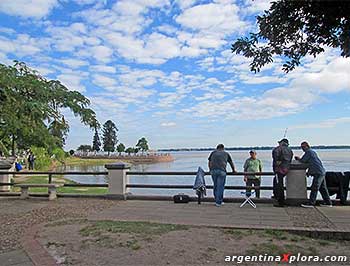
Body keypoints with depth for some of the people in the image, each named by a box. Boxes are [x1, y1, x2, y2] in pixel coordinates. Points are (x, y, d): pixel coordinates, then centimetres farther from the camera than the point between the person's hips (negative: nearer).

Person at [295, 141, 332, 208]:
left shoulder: (308, 152, -8)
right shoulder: (313, 151, 22)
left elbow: (302, 161, -6)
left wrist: (298, 158, 14)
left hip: (318, 172, -10)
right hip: (322, 172, 10)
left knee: (314, 188, -10)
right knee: (323, 188, 14)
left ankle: (311, 203, -11)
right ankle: (328, 202, 20)